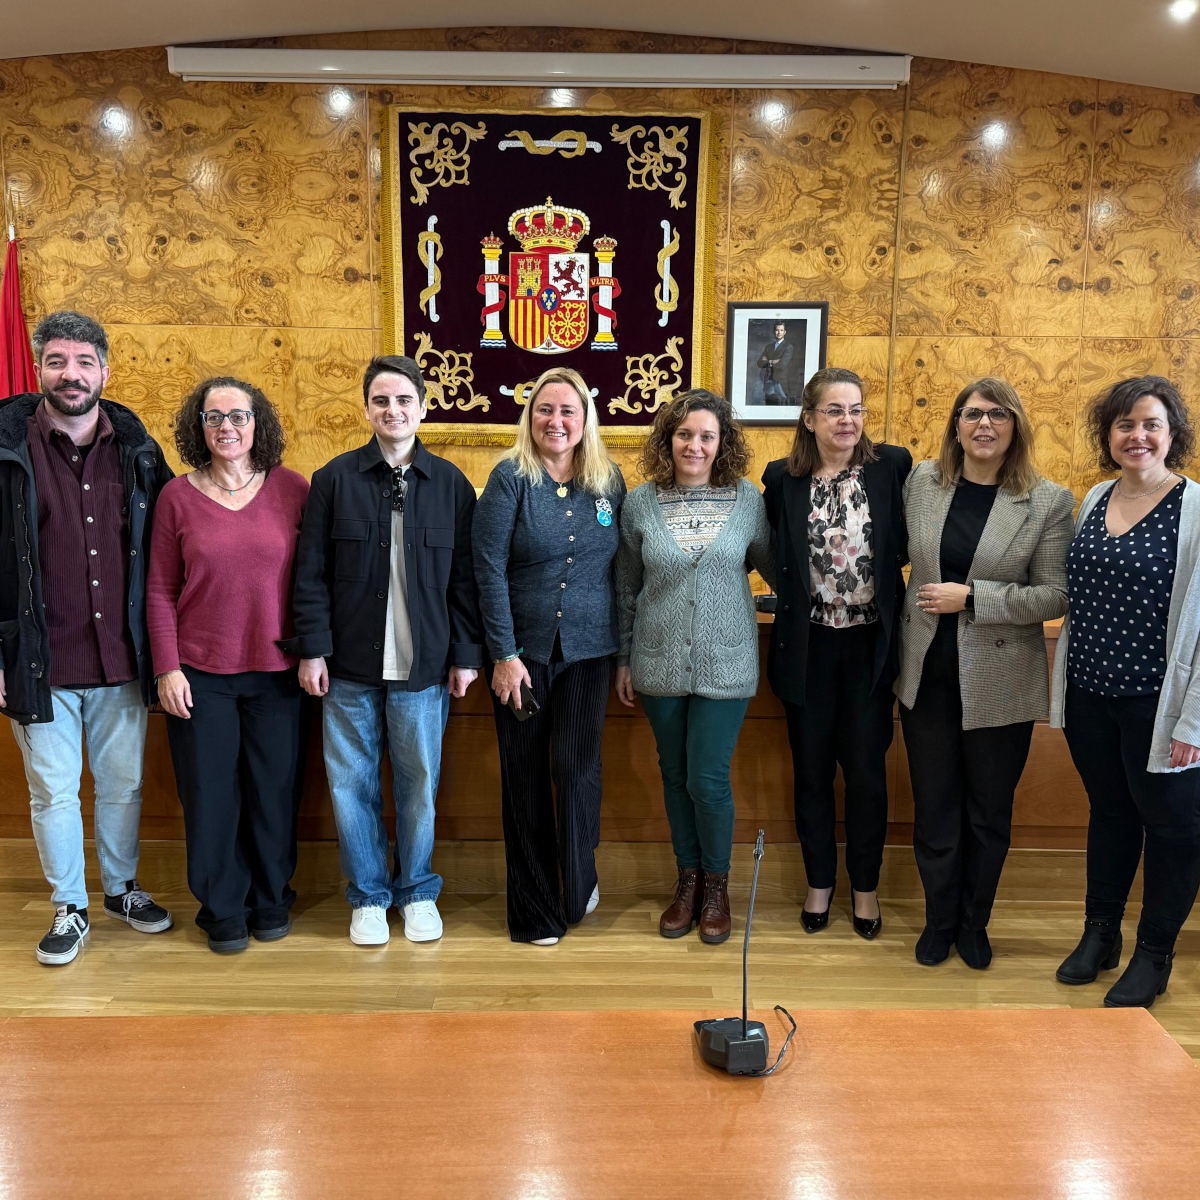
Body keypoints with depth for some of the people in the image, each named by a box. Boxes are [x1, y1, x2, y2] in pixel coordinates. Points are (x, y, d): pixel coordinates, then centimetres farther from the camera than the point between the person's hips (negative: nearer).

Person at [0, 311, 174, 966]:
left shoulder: (137, 450, 2)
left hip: (121, 659, 2)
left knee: (124, 784, 16)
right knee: (53, 793, 10)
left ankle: (121, 888, 37)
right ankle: (69, 908, 29)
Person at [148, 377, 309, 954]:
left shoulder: (293, 489, -1)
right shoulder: (178, 496, 0)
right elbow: (160, 590, 2)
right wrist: (167, 669, -3)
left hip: (276, 670, 0)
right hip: (199, 673, 0)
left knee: (274, 790, 9)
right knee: (211, 793, 7)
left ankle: (270, 899, 31)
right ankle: (222, 909, 27)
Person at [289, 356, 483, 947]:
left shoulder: (450, 483, 3)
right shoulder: (335, 478, 1)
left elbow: (464, 578, 3)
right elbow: (311, 573, 1)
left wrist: (466, 654, 0)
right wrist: (312, 649, -4)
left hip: (423, 666, 0)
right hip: (349, 666, 0)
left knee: (419, 784, 10)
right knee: (352, 783, 8)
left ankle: (417, 891, 29)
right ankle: (368, 895, 26)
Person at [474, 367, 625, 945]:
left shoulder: (609, 481, 5)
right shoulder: (510, 478, -5)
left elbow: (622, 568, 9)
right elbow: (489, 569, -8)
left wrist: (623, 650, 5)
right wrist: (504, 654, -12)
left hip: (588, 650, 2)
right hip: (523, 650, -2)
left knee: (577, 767, 1)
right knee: (525, 774, 6)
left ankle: (580, 883, 26)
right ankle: (533, 908, 20)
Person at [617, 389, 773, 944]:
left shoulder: (747, 499, -2)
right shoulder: (640, 503, 0)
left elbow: (772, 566, 10)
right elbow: (627, 588, 7)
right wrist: (624, 659, 9)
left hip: (724, 664, -1)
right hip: (660, 663, 2)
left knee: (708, 779, -2)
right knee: (675, 774, 13)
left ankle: (716, 883, 22)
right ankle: (688, 879, 32)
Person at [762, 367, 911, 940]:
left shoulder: (892, 465, -3)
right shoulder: (782, 478, 0)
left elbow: (908, 542, 3)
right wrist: (795, 595, -1)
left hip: (870, 643, -1)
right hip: (808, 645, 1)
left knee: (867, 770, 8)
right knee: (812, 769, 11)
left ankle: (865, 886, 27)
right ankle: (819, 881, 29)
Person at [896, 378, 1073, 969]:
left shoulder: (1049, 501, -7)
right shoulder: (922, 482, 1)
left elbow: (1054, 596, -9)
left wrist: (971, 598, -18)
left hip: (1000, 684, -2)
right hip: (928, 676, 2)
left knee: (989, 812, 14)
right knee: (933, 809, 12)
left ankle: (974, 924, 34)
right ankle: (939, 920, 32)